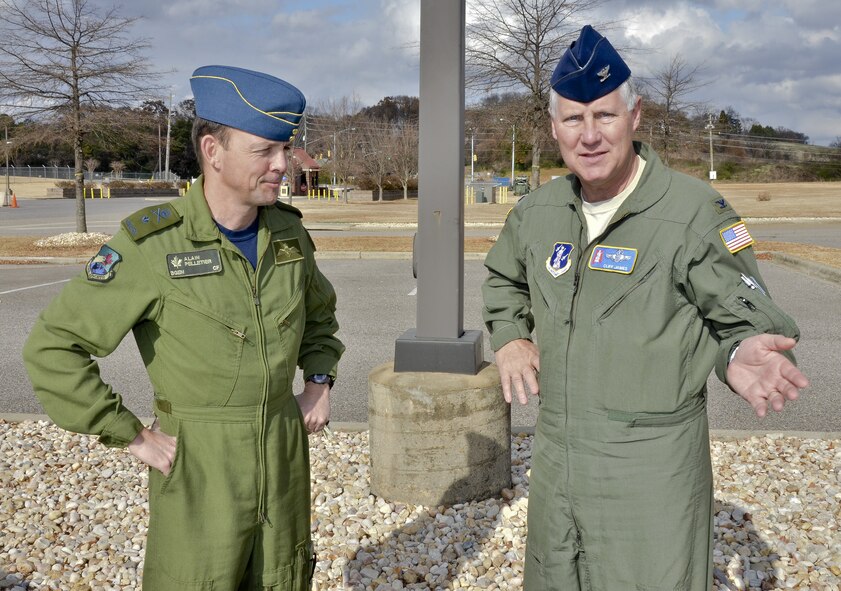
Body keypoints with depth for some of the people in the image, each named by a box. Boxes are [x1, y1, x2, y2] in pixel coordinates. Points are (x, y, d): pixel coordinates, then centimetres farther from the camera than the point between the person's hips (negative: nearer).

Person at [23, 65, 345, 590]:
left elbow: (319, 313, 21)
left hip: (284, 462, 5)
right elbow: (52, 347, -13)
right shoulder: (152, 245, -16)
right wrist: (132, 436, -13)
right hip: (199, 469, -5)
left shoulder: (289, 233, 0)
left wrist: (320, 380, 7)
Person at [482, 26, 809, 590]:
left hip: (653, 471, -5)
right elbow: (504, 278, 26)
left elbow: (746, 318, -8)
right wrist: (510, 337, 9)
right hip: (556, 458, 6)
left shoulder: (695, 210, -12)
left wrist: (740, 355, -30)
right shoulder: (538, 211, 6)